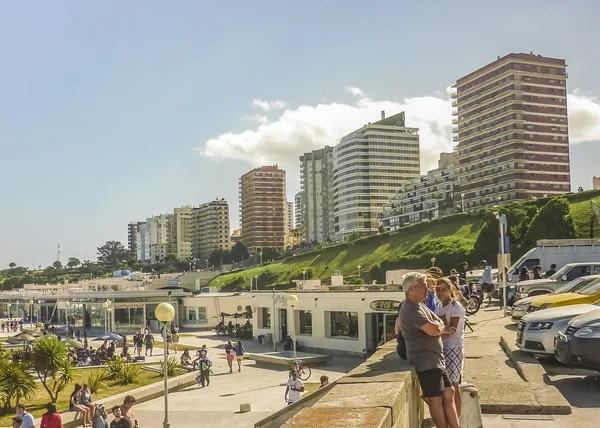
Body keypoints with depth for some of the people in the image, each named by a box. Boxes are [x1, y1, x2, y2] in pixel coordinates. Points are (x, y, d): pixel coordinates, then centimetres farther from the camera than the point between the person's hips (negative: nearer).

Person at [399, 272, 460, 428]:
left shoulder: (419, 306, 16)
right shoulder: (411, 309, -19)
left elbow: (439, 323, 16)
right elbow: (434, 330, -24)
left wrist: (438, 327, -8)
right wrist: (442, 327, -1)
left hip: (435, 359, 10)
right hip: (426, 360, -10)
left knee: (448, 393, 13)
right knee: (436, 399, -1)